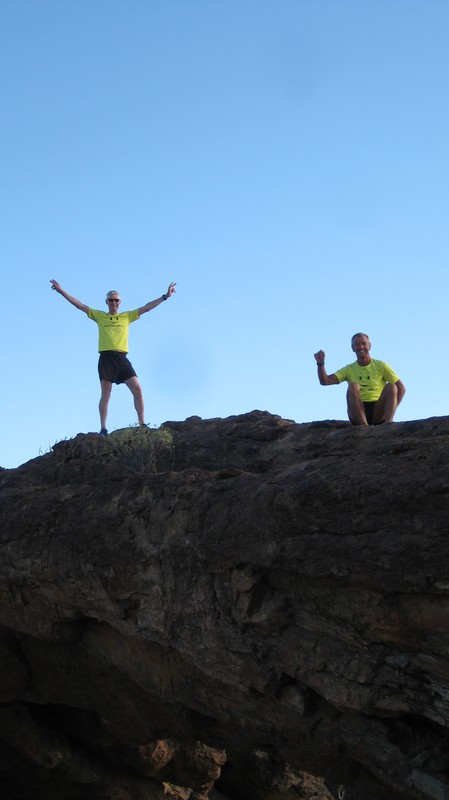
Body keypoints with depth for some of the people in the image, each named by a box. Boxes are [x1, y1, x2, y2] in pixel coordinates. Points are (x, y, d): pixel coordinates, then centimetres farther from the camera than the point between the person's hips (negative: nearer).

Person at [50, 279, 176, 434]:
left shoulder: (127, 316, 16)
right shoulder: (99, 316, 14)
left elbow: (146, 307, 14)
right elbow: (79, 305, 13)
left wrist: (165, 296, 9)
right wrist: (61, 291, 10)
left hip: (121, 358, 1)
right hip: (106, 357, -1)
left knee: (137, 389, -9)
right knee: (105, 394, -4)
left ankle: (142, 424, -5)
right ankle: (103, 429, -5)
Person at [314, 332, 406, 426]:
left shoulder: (381, 366, 9)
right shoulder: (349, 369, 11)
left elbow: (401, 388, 7)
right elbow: (324, 381, 0)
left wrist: (392, 407, -7)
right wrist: (321, 364, -17)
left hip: (378, 415, 0)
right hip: (357, 413, 0)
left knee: (391, 386, -22)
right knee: (353, 386, -25)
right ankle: (364, 425, -38)